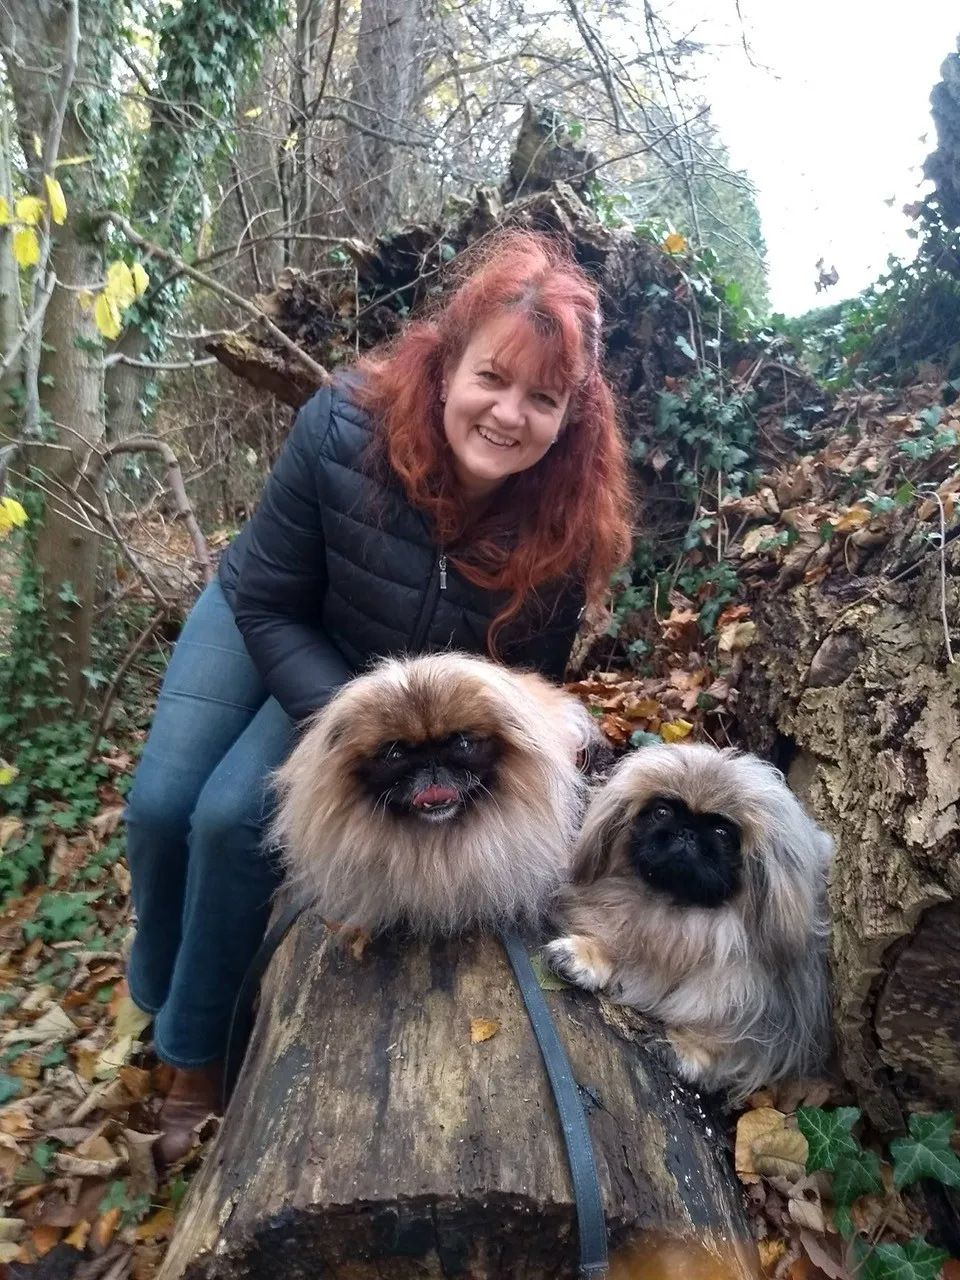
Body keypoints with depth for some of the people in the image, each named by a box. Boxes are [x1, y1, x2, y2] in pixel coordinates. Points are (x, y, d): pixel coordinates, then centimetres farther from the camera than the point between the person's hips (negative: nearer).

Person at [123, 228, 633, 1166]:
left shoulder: (572, 517, -30)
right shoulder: (344, 425, -33)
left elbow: (522, 675, -14)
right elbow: (266, 602, -21)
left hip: (399, 676, -1)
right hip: (262, 621, 2)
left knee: (232, 816, -17)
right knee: (159, 804, -5)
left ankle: (193, 1055, 12)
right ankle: (153, 992, 31)